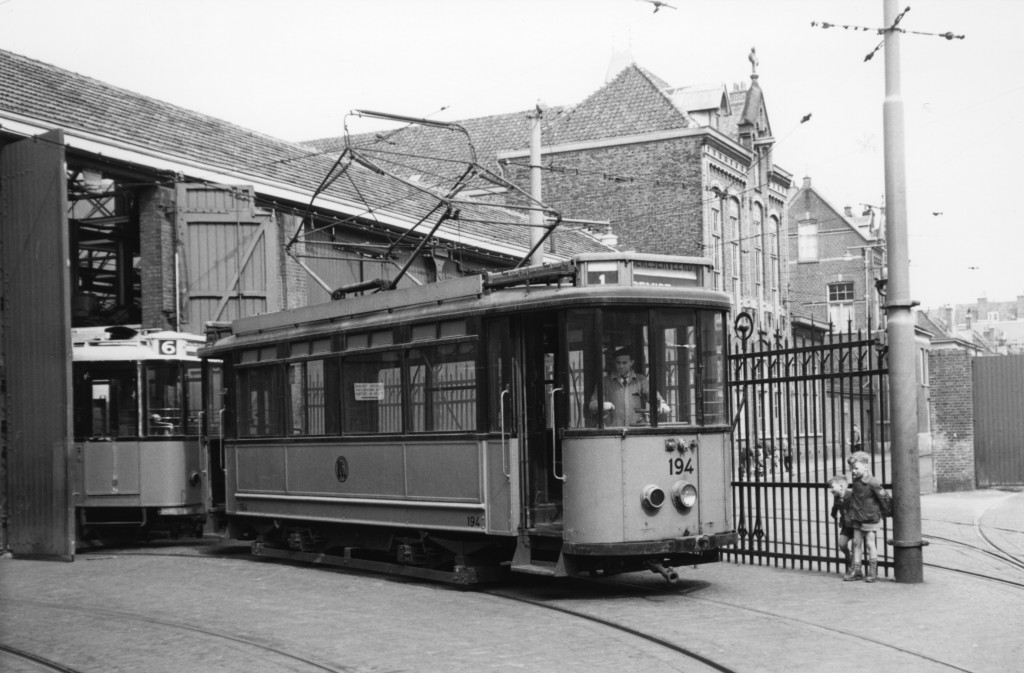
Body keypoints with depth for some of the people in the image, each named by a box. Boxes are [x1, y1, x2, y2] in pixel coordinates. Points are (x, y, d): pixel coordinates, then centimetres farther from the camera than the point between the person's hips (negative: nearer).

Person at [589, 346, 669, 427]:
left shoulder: (641, 380, 15)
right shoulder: (605, 381, 12)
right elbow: (592, 405, 7)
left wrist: (662, 403, -23)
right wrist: (602, 405, -16)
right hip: (613, 429, -1)